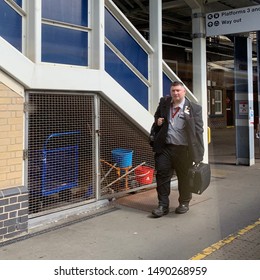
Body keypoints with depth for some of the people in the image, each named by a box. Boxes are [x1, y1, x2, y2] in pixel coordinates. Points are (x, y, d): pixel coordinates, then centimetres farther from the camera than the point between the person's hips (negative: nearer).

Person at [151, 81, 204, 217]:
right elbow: (157, 116, 28)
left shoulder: (194, 108, -5)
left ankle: (184, 203, 30)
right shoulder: (164, 102, 8)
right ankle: (163, 205, 13)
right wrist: (157, 121, 2)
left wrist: (198, 154, -12)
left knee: (184, 177, 10)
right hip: (165, 147, 3)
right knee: (162, 175, 2)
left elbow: (198, 130, -6)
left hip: (183, 149, -3)